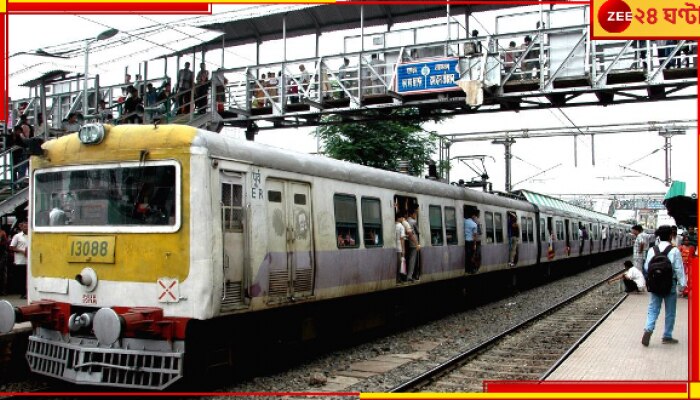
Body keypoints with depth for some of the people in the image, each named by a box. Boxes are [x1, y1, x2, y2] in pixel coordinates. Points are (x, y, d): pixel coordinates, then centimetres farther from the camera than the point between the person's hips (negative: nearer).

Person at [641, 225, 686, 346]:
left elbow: (646, 268, 3)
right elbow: (679, 269, -10)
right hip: (670, 285, -3)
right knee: (670, 312, 10)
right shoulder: (674, 251, -11)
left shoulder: (652, 250, -1)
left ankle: (648, 329, -13)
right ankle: (667, 337, 16)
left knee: (653, 309, 8)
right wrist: (682, 284, -3)